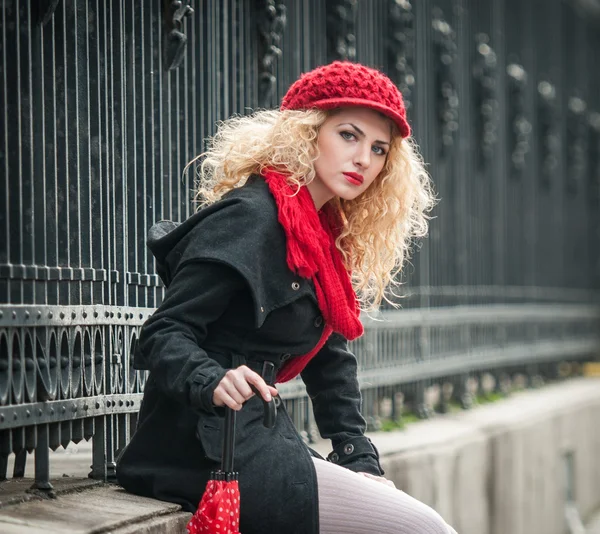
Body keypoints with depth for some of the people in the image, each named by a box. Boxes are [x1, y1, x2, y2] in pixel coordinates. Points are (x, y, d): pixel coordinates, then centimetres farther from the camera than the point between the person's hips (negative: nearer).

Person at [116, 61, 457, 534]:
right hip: (215, 454, -10)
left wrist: (360, 461, 6)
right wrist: (214, 382, -39)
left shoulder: (324, 237, 15)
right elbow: (164, 335, -19)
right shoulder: (249, 217, -14)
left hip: (260, 441, 10)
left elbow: (330, 360, 16)